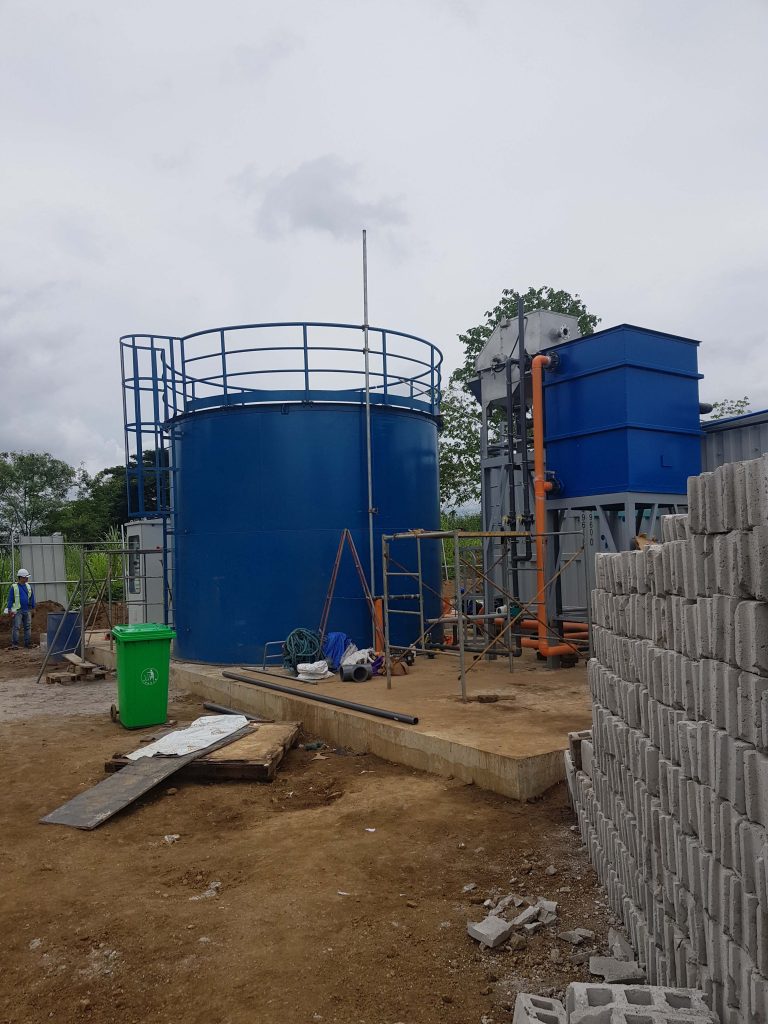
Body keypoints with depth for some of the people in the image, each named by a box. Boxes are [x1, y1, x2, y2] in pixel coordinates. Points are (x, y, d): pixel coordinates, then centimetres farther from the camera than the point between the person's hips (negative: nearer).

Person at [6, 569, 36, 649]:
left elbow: (32, 597, 17)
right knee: (16, 627, -8)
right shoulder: (14, 587, -3)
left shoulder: (28, 586, 11)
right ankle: (14, 644, -7)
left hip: (27, 610, 5)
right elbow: (10, 599, -2)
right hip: (18, 610, -5)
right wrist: (9, 609, -6)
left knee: (28, 627, 6)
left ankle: (28, 643, 11)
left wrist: (33, 608, 16)